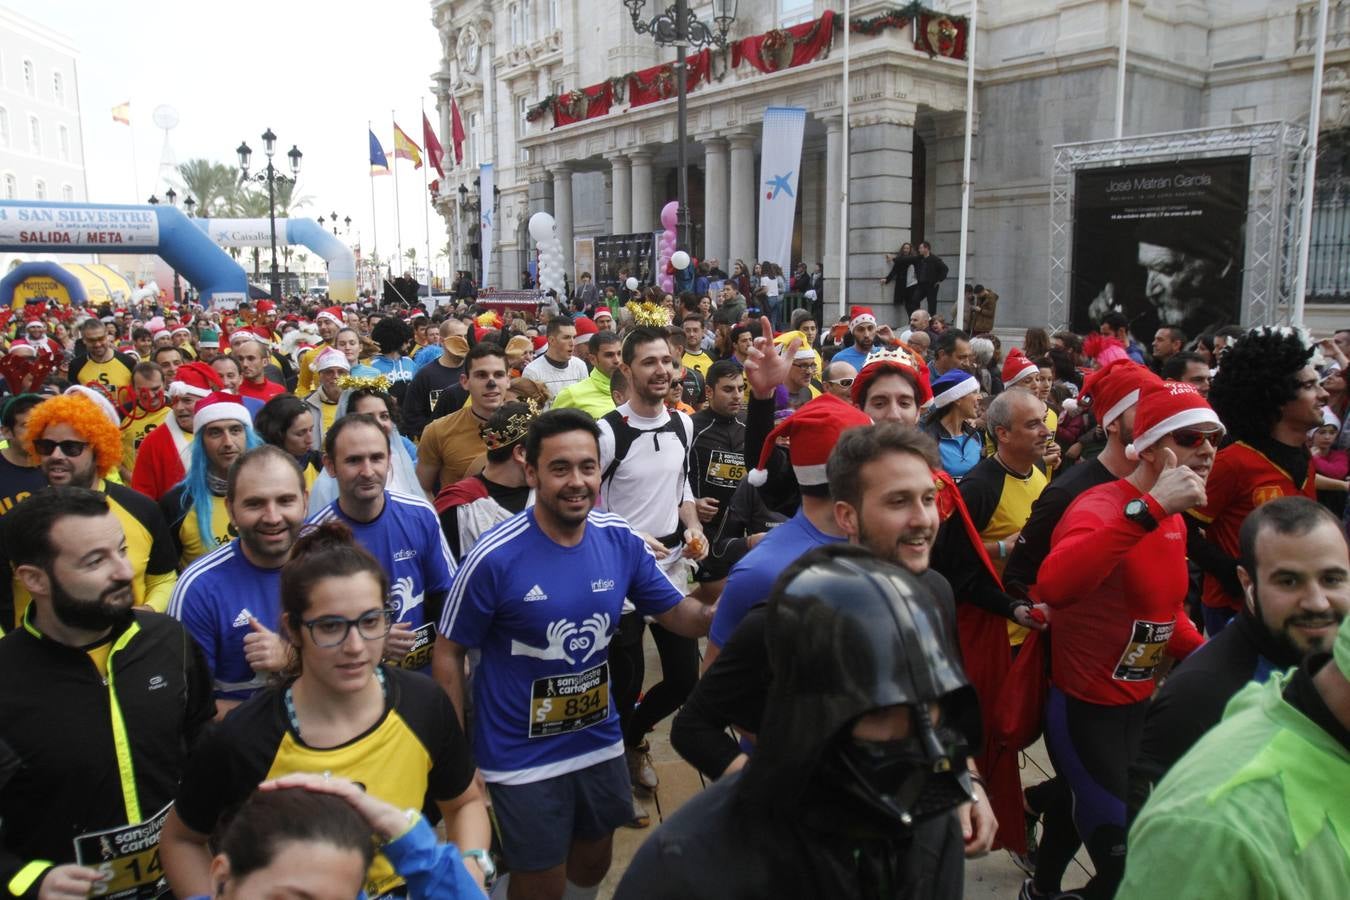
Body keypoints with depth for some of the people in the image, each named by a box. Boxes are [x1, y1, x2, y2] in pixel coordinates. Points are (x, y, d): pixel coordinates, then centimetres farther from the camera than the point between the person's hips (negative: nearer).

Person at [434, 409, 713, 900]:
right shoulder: (495, 557, -22)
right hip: (522, 757, -5)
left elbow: (678, 611, 1)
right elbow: (449, 654, -12)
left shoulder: (622, 540, -10)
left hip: (601, 742, 5)